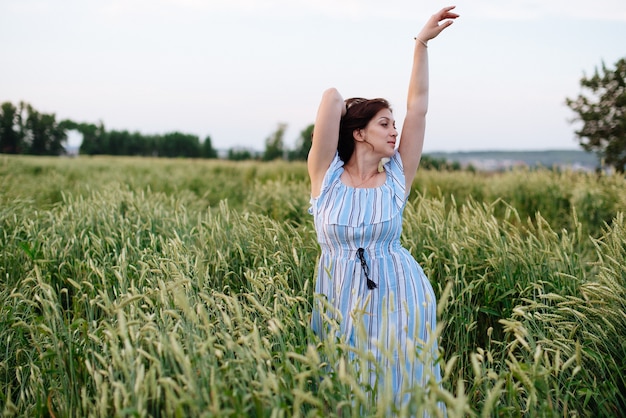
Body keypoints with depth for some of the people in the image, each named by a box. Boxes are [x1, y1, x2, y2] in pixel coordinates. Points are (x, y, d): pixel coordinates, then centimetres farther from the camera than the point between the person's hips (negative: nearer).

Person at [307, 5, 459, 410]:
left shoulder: (397, 178, 2)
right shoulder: (325, 176, -4)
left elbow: (418, 104, 1)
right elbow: (332, 97, -11)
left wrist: (422, 42, 2)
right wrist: (339, 104, 10)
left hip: (398, 302, 1)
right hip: (340, 302, -1)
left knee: (399, 387, 5)